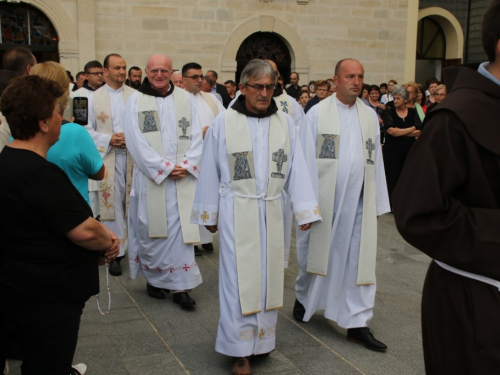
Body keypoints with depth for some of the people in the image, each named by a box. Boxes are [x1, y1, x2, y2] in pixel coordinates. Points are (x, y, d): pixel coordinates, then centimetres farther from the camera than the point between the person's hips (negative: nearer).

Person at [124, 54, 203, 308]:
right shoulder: (136, 101, 2)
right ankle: (154, 279, 23)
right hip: (151, 177, -1)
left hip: (183, 177, 1)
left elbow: (196, 135, 5)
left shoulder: (185, 99, 8)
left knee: (182, 227, -1)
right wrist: (164, 167, -13)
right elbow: (136, 141, -6)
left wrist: (186, 165, -10)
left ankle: (181, 286, 4)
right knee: (153, 228, 6)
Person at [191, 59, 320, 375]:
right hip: (237, 212, -2)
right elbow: (211, 171, 1)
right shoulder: (224, 123, -4)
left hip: (272, 213, 3)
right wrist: (209, 214, 4)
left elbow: (296, 168, 3)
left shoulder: (285, 123, 2)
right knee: (240, 279, 2)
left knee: (268, 275, 11)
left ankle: (262, 339, 30)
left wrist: (304, 209, 0)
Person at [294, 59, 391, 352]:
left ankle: (358, 324, 12)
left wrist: (378, 203, 9)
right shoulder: (317, 113, -3)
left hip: (358, 202, 3)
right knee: (316, 251, 11)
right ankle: (304, 298, 38)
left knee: (360, 259, 3)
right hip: (323, 200, -3)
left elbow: (376, 160, 10)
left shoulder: (370, 115, 9)